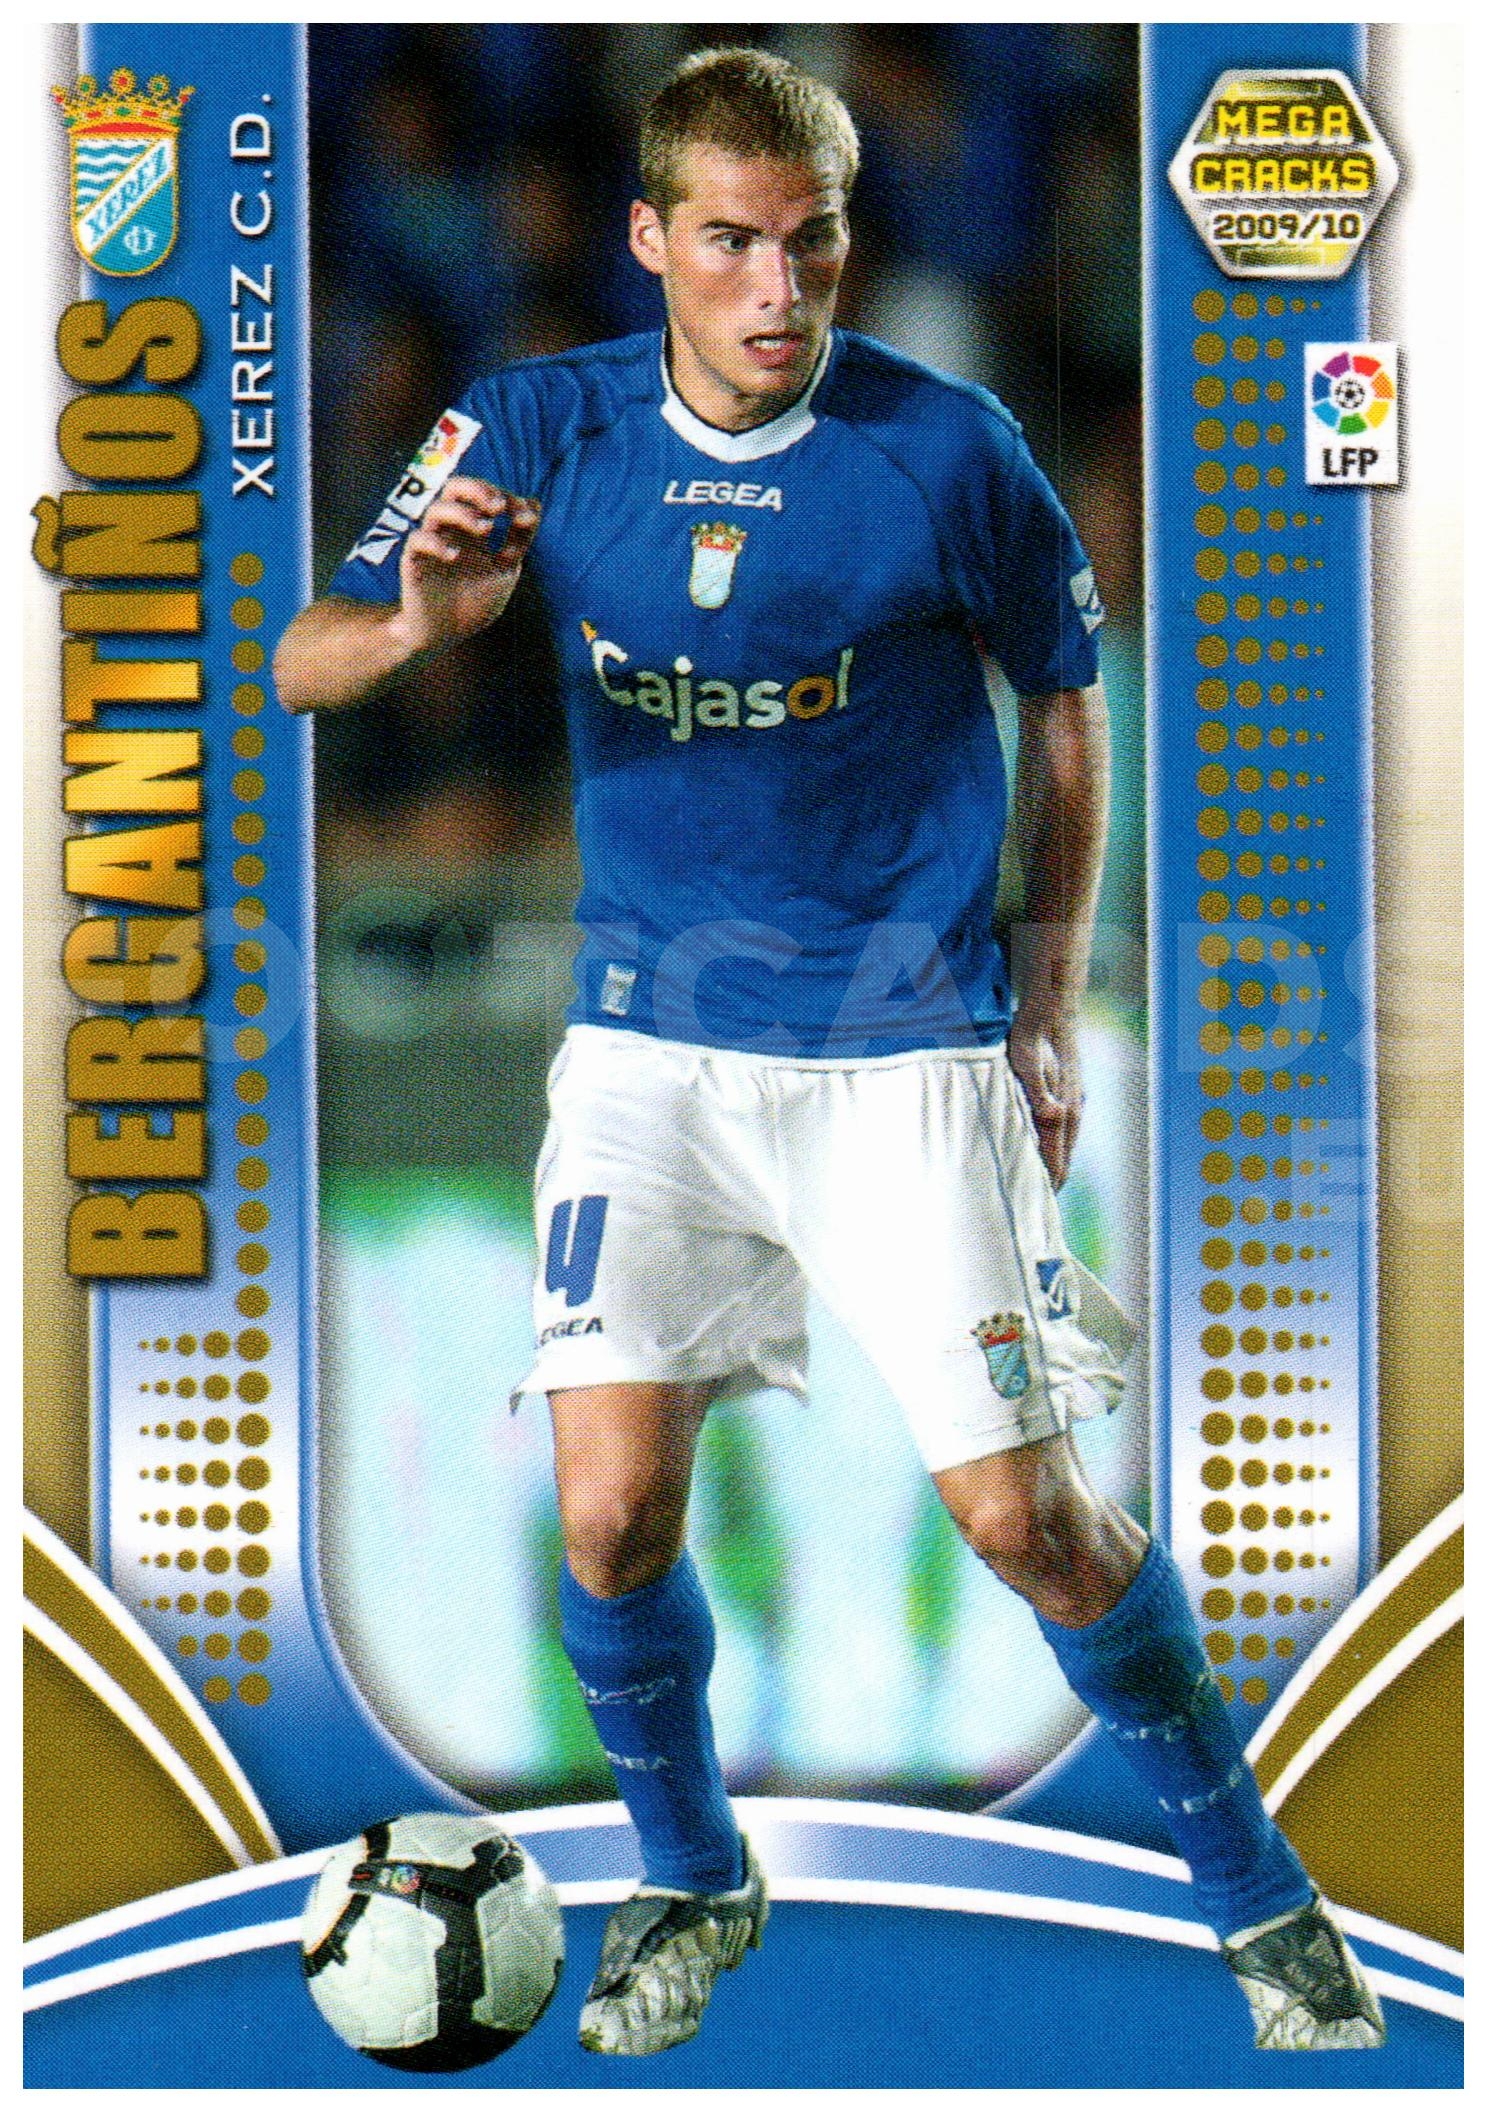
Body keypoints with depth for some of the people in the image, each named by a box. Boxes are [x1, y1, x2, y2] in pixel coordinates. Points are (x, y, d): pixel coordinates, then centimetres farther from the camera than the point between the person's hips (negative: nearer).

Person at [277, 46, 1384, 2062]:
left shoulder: (946, 446, -8)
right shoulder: (546, 429, -2)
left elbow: (1066, 701, 6)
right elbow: (307, 665, -3)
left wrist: (1050, 1005, 5)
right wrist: (414, 621, -27)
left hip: (908, 1047, -2)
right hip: (650, 1042, 2)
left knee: (1027, 1516, -5)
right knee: (611, 1512, -7)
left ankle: (1258, 1892, 18)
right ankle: (693, 1879, 21)